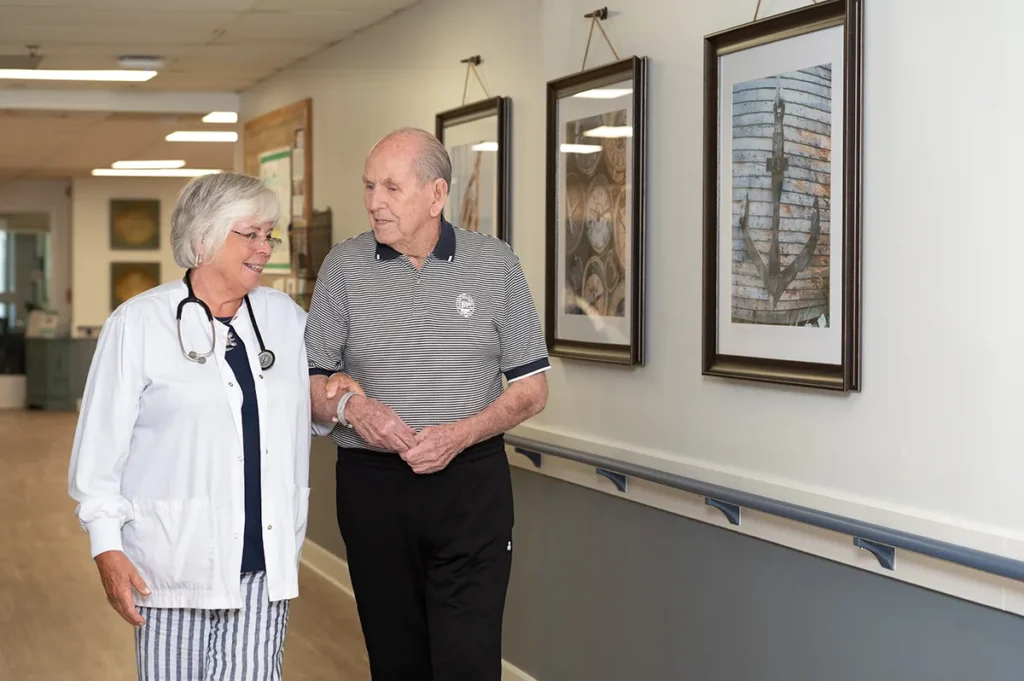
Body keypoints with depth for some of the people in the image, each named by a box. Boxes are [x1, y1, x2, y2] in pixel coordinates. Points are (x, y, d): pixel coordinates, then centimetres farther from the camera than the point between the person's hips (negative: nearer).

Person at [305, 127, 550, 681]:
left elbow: (531, 388, 2)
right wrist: (349, 405, -17)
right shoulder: (343, 267, 2)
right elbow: (310, 381, 5)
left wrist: (461, 434, -14)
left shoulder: (495, 265, 0)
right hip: (371, 484, 2)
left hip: (470, 484, -1)